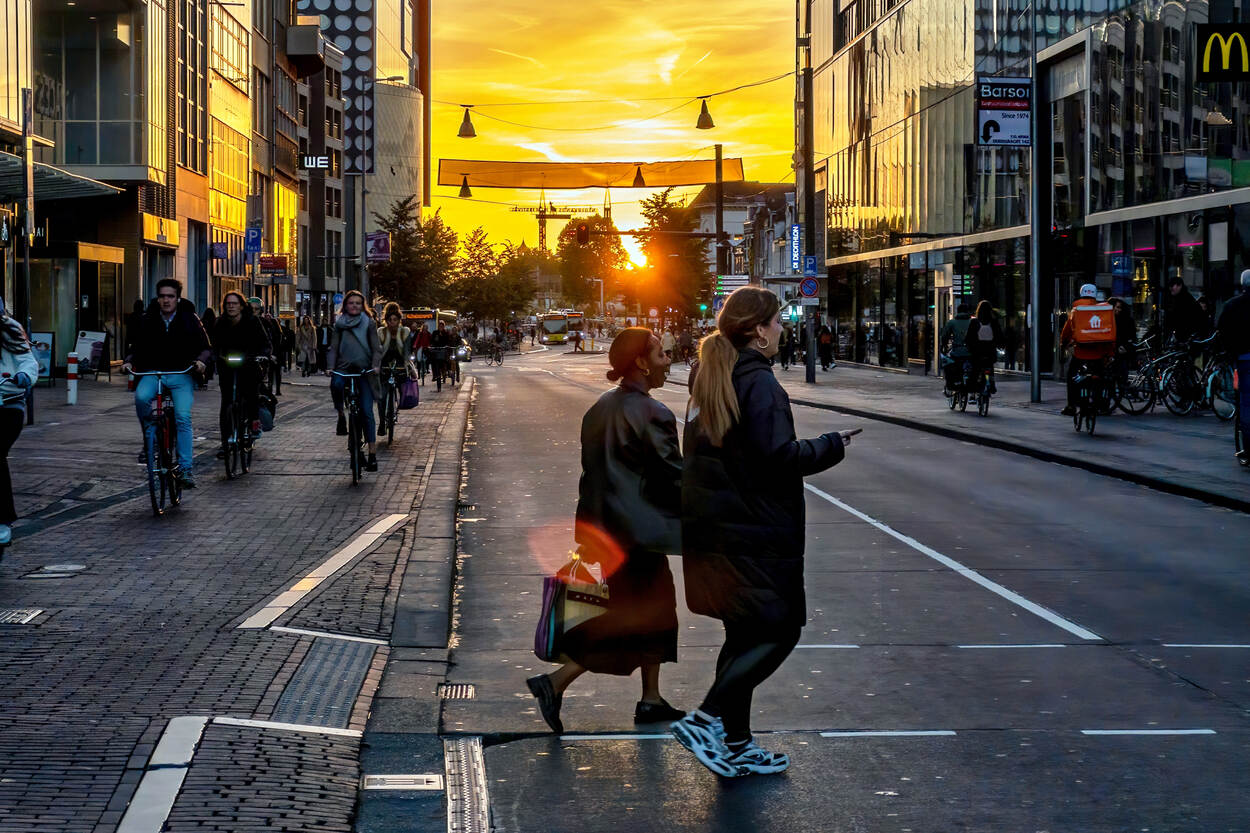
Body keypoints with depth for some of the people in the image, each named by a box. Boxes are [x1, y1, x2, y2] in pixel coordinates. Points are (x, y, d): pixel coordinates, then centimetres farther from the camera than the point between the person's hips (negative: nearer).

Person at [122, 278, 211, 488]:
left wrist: (201, 360, -17)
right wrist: (129, 361, -9)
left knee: (183, 416, -18)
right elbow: (138, 347, 11)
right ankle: (150, 438, -8)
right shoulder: (147, 321, 7)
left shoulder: (189, 320, 4)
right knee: (141, 397, -32)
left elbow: (205, 347, 5)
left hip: (181, 374, -1)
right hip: (152, 373, 1)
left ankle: (185, 468, -15)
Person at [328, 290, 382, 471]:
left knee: (367, 412, -5)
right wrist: (331, 367, -7)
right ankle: (341, 415, -9)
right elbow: (333, 347, 8)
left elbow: (376, 348, 4)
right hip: (344, 368, 1)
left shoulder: (368, 323, 8)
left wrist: (375, 366, -13)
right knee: (336, 384, -36)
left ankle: (372, 453, -2)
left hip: (364, 370, -1)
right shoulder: (339, 324, 11)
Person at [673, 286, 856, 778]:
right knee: (779, 631, -3)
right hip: (754, 532, -9)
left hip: (714, 530, 9)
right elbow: (778, 458, -21)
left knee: (745, 635, 15)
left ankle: (734, 745, 18)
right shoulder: (758, 383, -15)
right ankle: (707, 720, -11)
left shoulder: (710, 381, 13)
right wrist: (832, 446, -6)